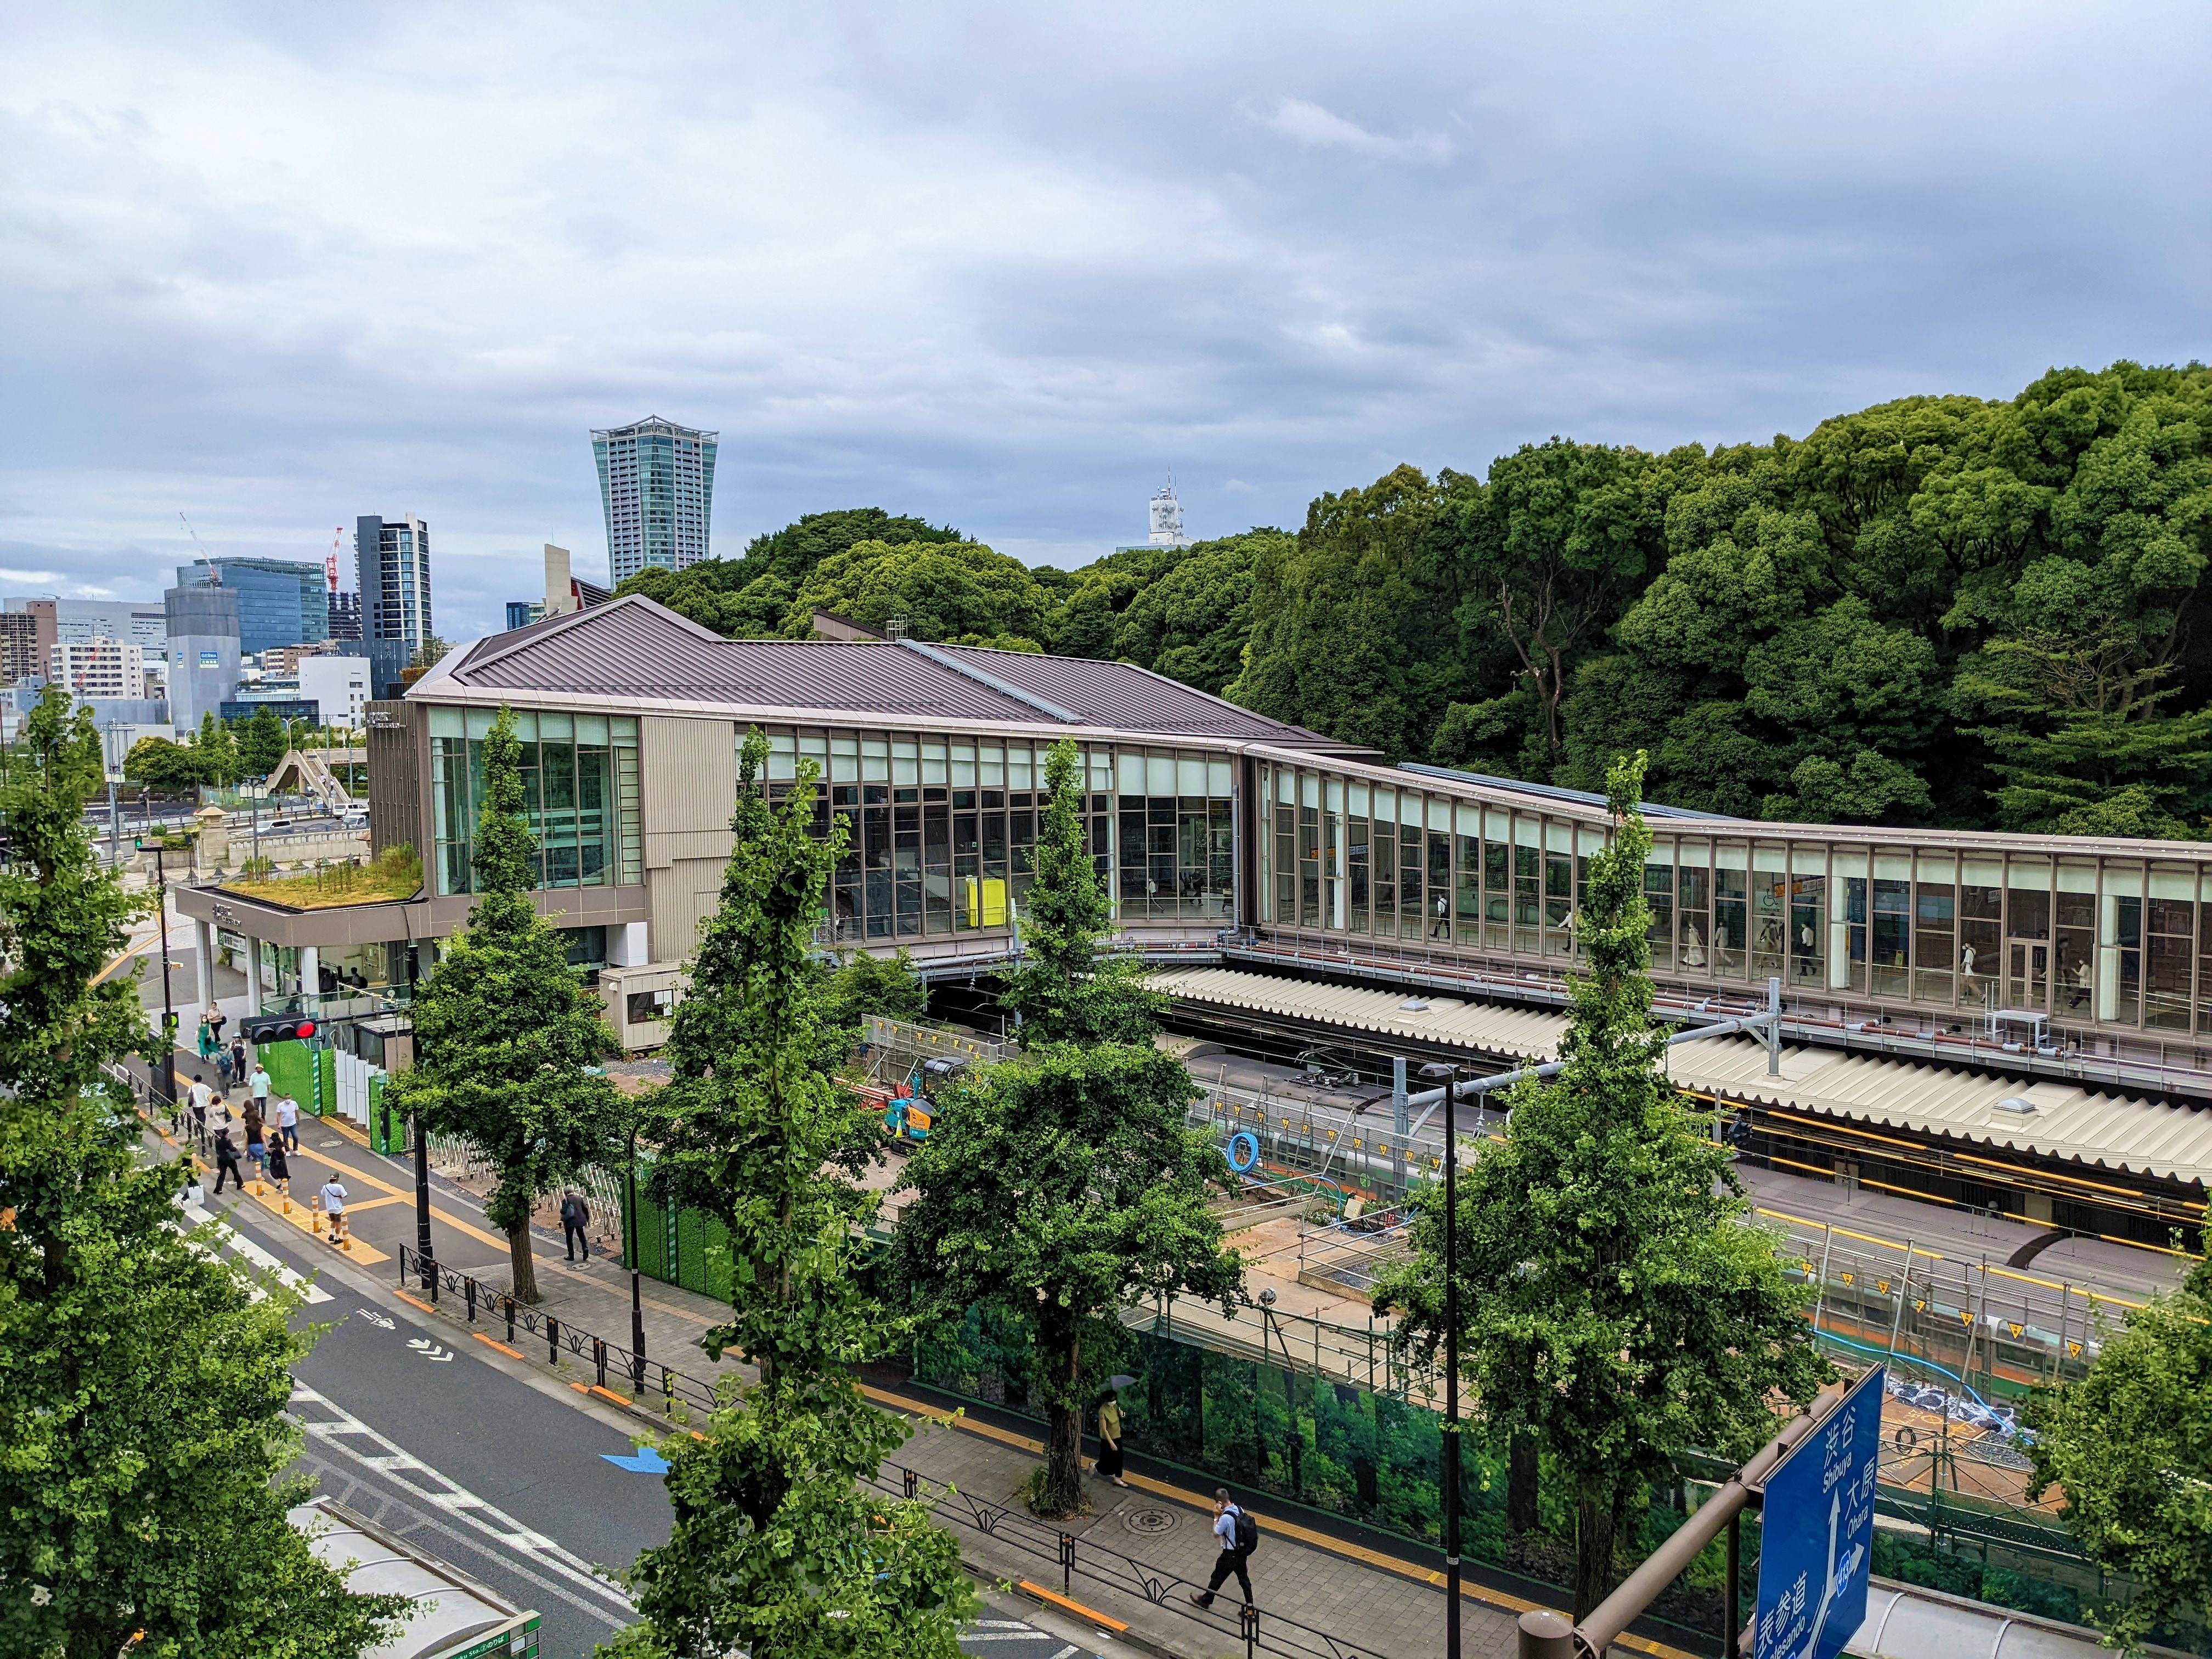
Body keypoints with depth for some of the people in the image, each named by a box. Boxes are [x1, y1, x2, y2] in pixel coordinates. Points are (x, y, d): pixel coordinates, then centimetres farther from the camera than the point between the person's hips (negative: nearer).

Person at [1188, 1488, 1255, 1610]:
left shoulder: (1225, 1518, -30)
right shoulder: (1239, 1510, -6)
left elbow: (1216, 1534, -16)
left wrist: (1216, 1517, -10)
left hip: (1230, 1556, -6)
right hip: (1243, 1553, 6)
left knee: (1217, 1578, 16)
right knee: (1244, 1578, 21)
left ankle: (1206, 1600, 35)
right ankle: (1250, 1605, 28)